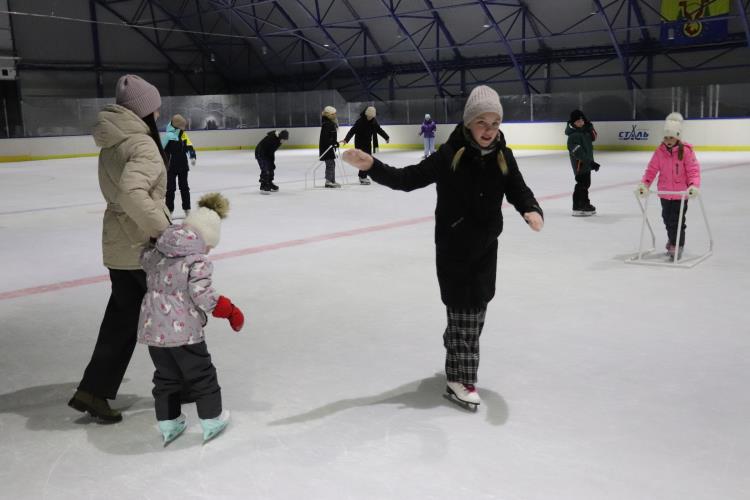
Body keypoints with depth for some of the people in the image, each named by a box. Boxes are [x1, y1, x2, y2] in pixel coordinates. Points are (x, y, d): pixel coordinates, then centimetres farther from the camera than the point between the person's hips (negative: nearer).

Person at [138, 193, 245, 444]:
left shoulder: (157, 252, 6)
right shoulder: (198, 260, -12)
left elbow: (145, 260, 25)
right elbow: (202, 293, -20)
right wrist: (230, 310, -10)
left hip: (152, 327, 6)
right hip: (183, 329, -6)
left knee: (166, 375, 20)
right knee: (200, 374, 11)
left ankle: (168, 423, 27)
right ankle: (211, 419, 23)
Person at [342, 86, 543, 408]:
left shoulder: (503, 157, -5)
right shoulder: (449, 155, -18)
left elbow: (518, 191, -6)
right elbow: (408, 179, -18)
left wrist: (532, 211, -29)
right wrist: (371, 166, -32)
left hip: (486, 246, 5)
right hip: (453, 246, -5)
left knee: (476, 307, 21)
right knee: (464, 310, -1)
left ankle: (456, 350, 48)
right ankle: (459, 378, 13)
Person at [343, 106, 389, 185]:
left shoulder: (373, 121, 0)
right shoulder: (360, 121, -20)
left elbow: (379, 130, 15)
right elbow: (352, 130, -27)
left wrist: (386, 137, 24)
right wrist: (346, 139, -40)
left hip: (368, 143, 7)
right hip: (360, 143, -7)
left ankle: (362, 176, 23)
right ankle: (362, 178, -3)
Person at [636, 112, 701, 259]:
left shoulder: (686, 151, -12)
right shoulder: (660, 151, -2)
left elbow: (694, 170, -12)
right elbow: (651, 170, 0)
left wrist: (694, 185, -27)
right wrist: (644, 184, -12)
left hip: (681, 193, -4)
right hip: (664, 193, 4)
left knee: (677, 220, -1)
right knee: (667, 219, 17)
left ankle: (677, 245, 12)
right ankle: (672, 240, 38)